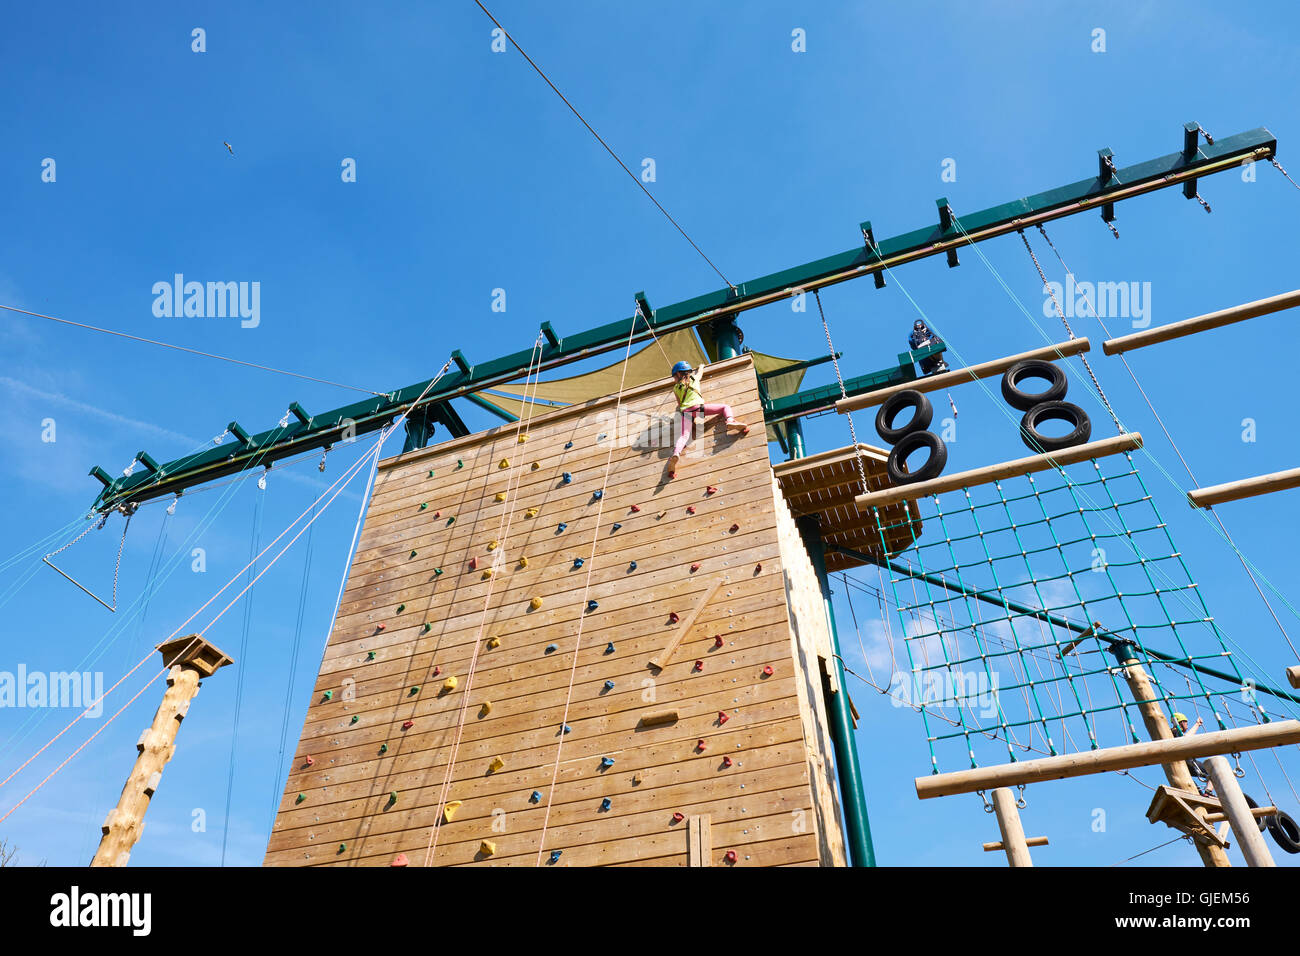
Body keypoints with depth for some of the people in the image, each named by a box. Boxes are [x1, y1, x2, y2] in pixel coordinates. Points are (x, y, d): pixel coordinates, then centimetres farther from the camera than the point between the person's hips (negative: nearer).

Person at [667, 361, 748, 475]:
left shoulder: (676, 388, 24)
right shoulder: (694, 378, 25)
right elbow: (700, 370, 48)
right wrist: (701, 366, 71)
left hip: (685, 411, 1)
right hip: (697, 406, -1)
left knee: (683, 436, -15)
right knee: (725, 407, 10)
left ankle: (676, 454, -44)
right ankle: (730, 421, -24)